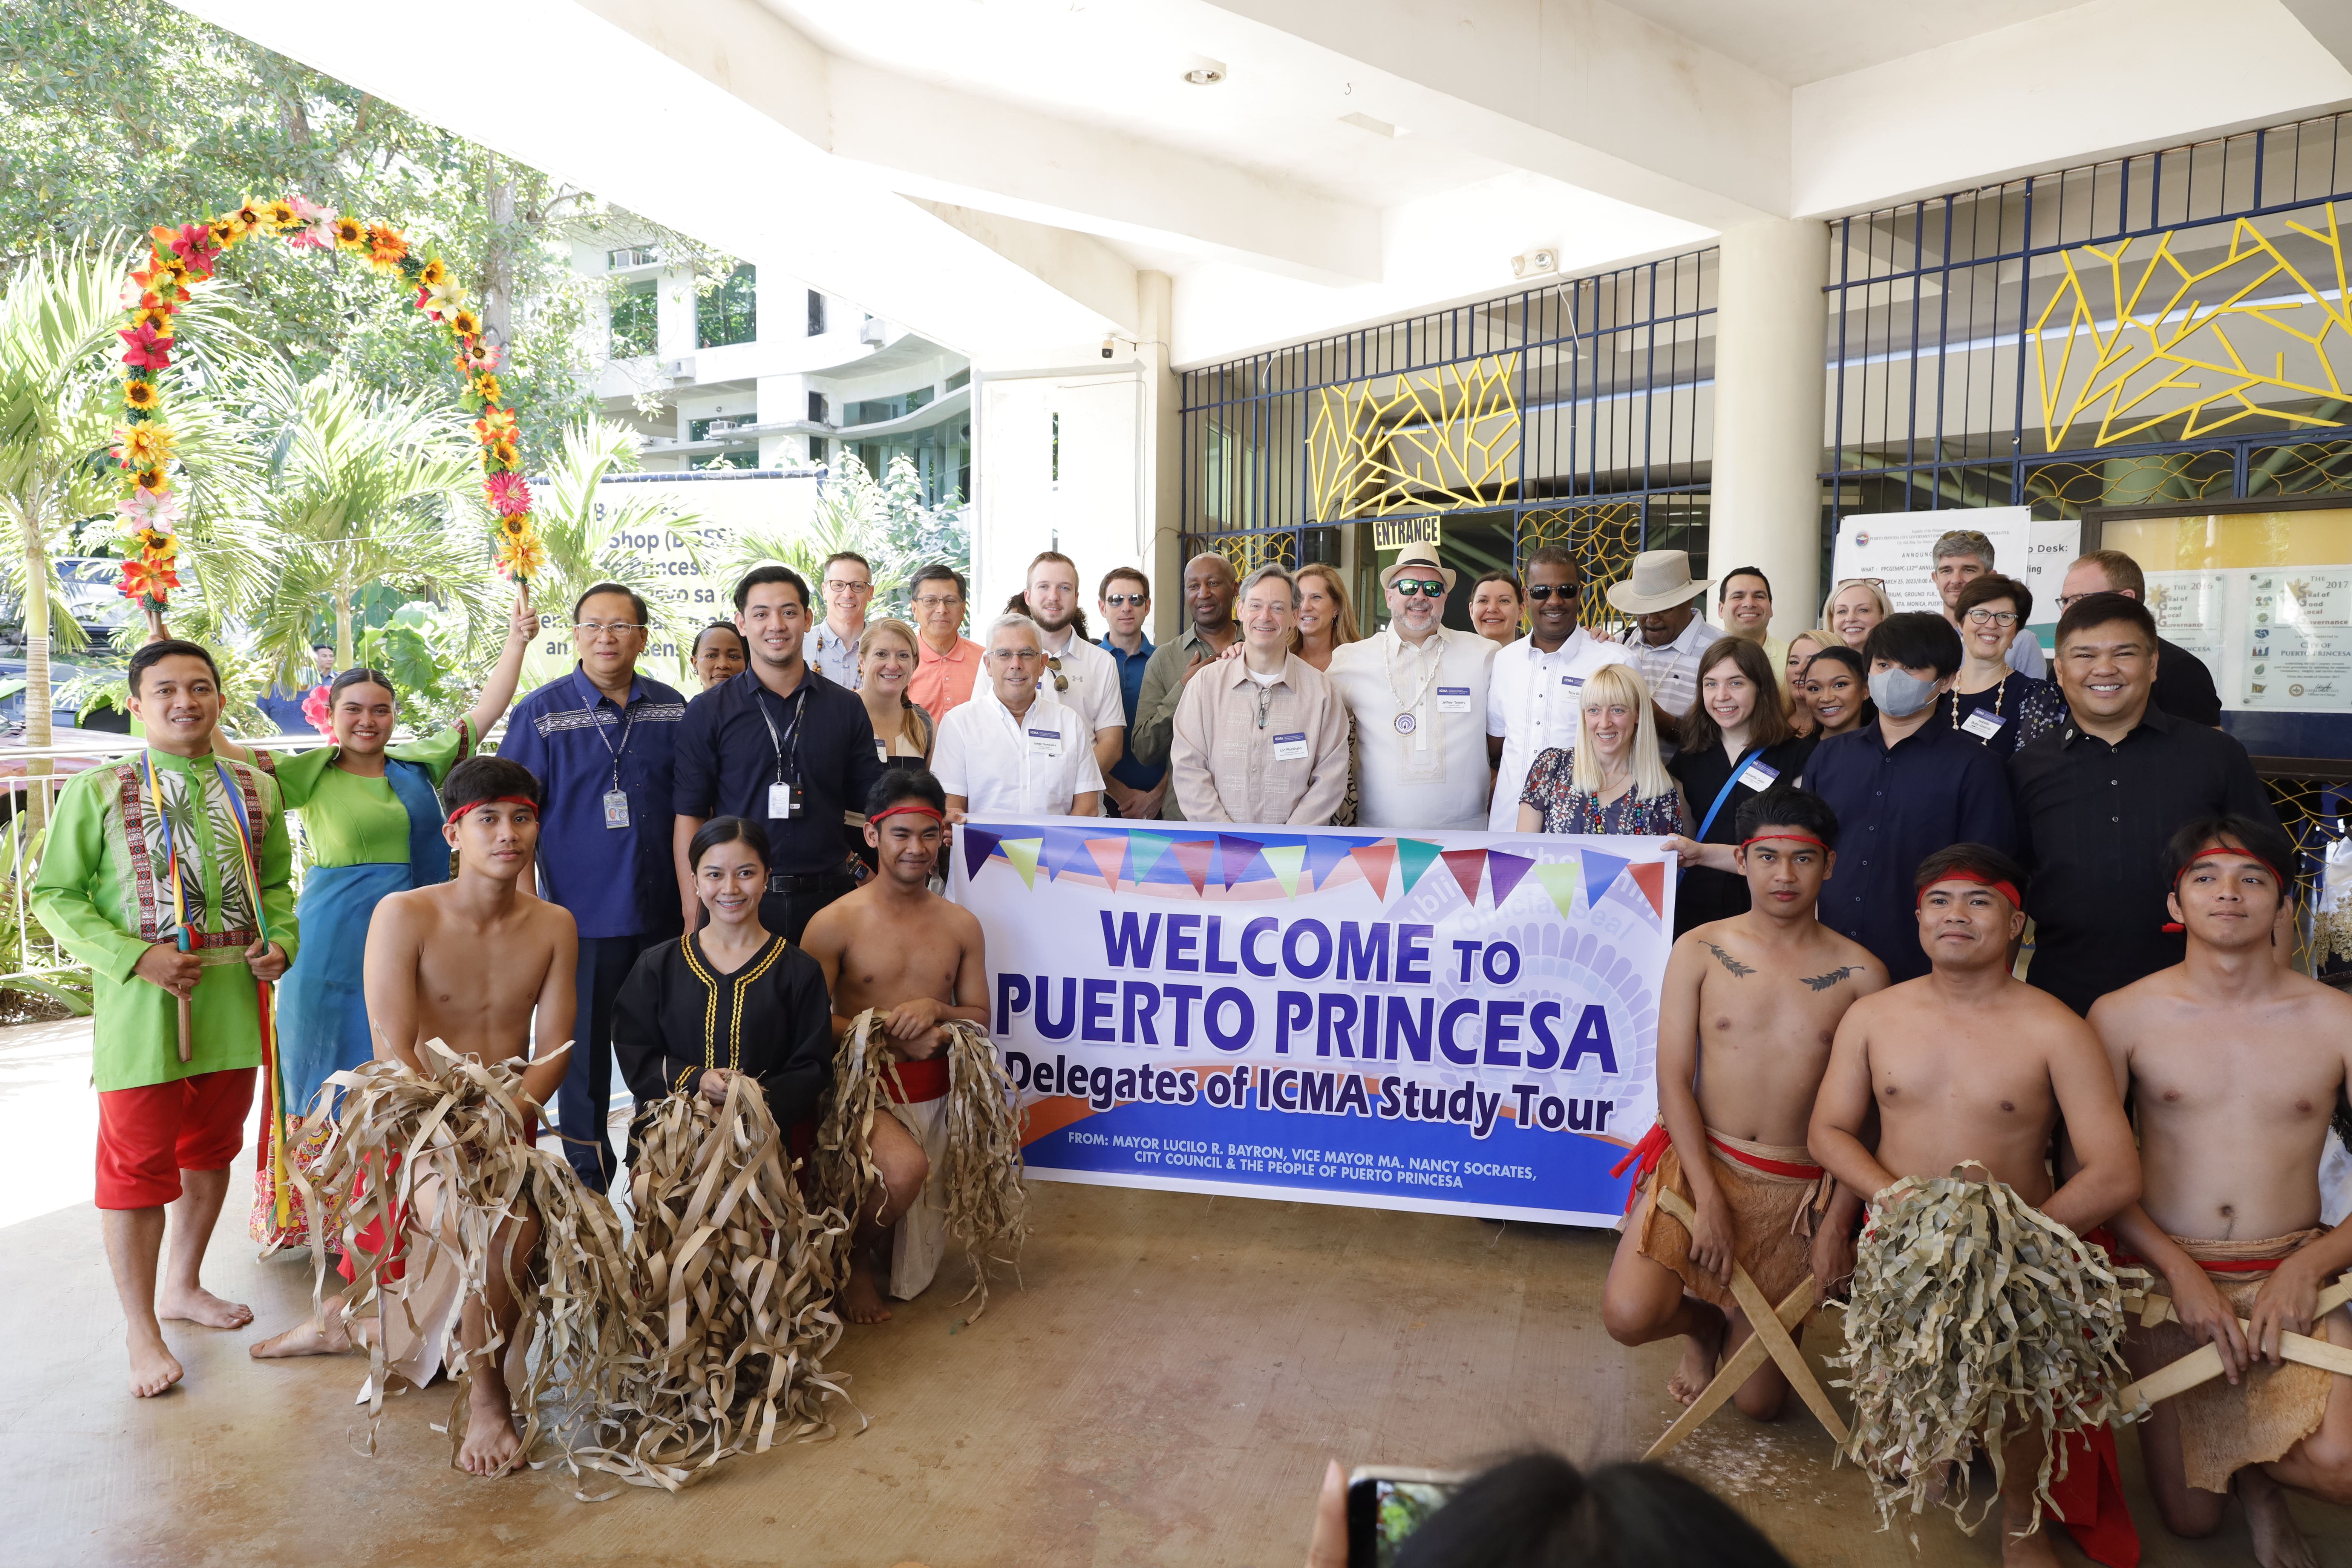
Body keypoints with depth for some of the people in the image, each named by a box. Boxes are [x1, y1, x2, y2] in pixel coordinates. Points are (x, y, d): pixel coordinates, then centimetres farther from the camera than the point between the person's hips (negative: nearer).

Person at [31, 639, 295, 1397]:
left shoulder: (256, 789, 8)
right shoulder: (97, 790, -4)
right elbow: (53, 894, -4)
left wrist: (281, 941, -2)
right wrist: (133, 957, -16)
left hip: (234, 1004, 4)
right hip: (142, 1011, -4)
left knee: (212, 1150, 16)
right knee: (138, 1164, 1)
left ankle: (182, 1284, 37)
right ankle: (143, 1331, 15)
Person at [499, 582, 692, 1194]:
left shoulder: (672, 709, 5)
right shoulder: (541, 713, -2)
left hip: (663, 913, 3)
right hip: (583, 915, -2)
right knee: (585, 1051, 7)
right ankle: (588, 1183, 24)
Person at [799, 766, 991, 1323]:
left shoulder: (961, 926, 6)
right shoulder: (835, 924, -8)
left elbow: (980, 1019, 10)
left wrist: (935, 1010, -11)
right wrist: (890, 1035, -20)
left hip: (934, 1096, 5)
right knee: (906, 1168, -35)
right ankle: (852, 1258, -3)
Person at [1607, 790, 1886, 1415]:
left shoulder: (1860, 974, -1)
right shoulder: (1699, 951, -3)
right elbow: (1673, 1080, -6)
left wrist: (1839, 1217, -7)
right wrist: (1708, 1200, -13)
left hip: (1795, 1191, 1)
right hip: (1698, 1162, 0)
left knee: (1760, 1403, 2)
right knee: (1628, 1316, -23)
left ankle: (1733, 1324, 39)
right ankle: (1704, 1323, 15)